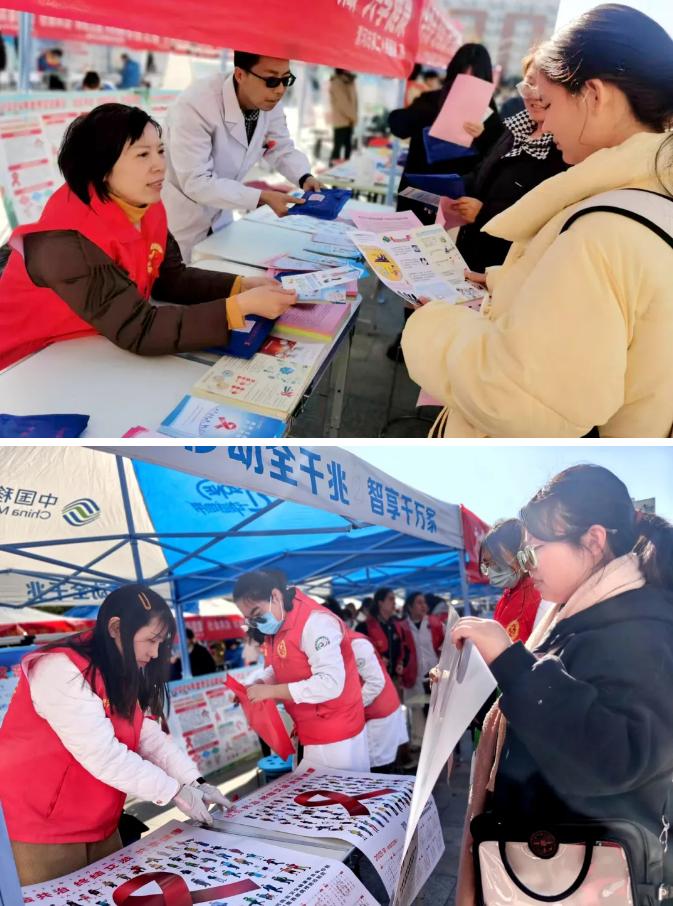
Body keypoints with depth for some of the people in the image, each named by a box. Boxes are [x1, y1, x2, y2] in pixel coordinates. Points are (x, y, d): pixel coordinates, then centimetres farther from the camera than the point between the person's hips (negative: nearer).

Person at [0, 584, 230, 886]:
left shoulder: (120, 676, 5)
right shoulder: (61, 671, -25)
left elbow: (150, 737, -1)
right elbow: (103, 755, -28)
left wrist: (195, 782, -13)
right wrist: (175, 791, -22)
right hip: (40, 830, -8)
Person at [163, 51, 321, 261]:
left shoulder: (269, 103, -10)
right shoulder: (195, 106, -30)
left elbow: (282, 148, 5)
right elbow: (196, 183, -32)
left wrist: (305, 178, -16)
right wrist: (261, 197, -37)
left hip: (218, 215, 7)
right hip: (178, 218, -6)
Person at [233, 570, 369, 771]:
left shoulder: (314, 622, -23)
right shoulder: (278, 628, 5)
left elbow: (331, 683, -29)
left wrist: (271, 691, -25)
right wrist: (260, 684, -3)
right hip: (310, 737, 8)